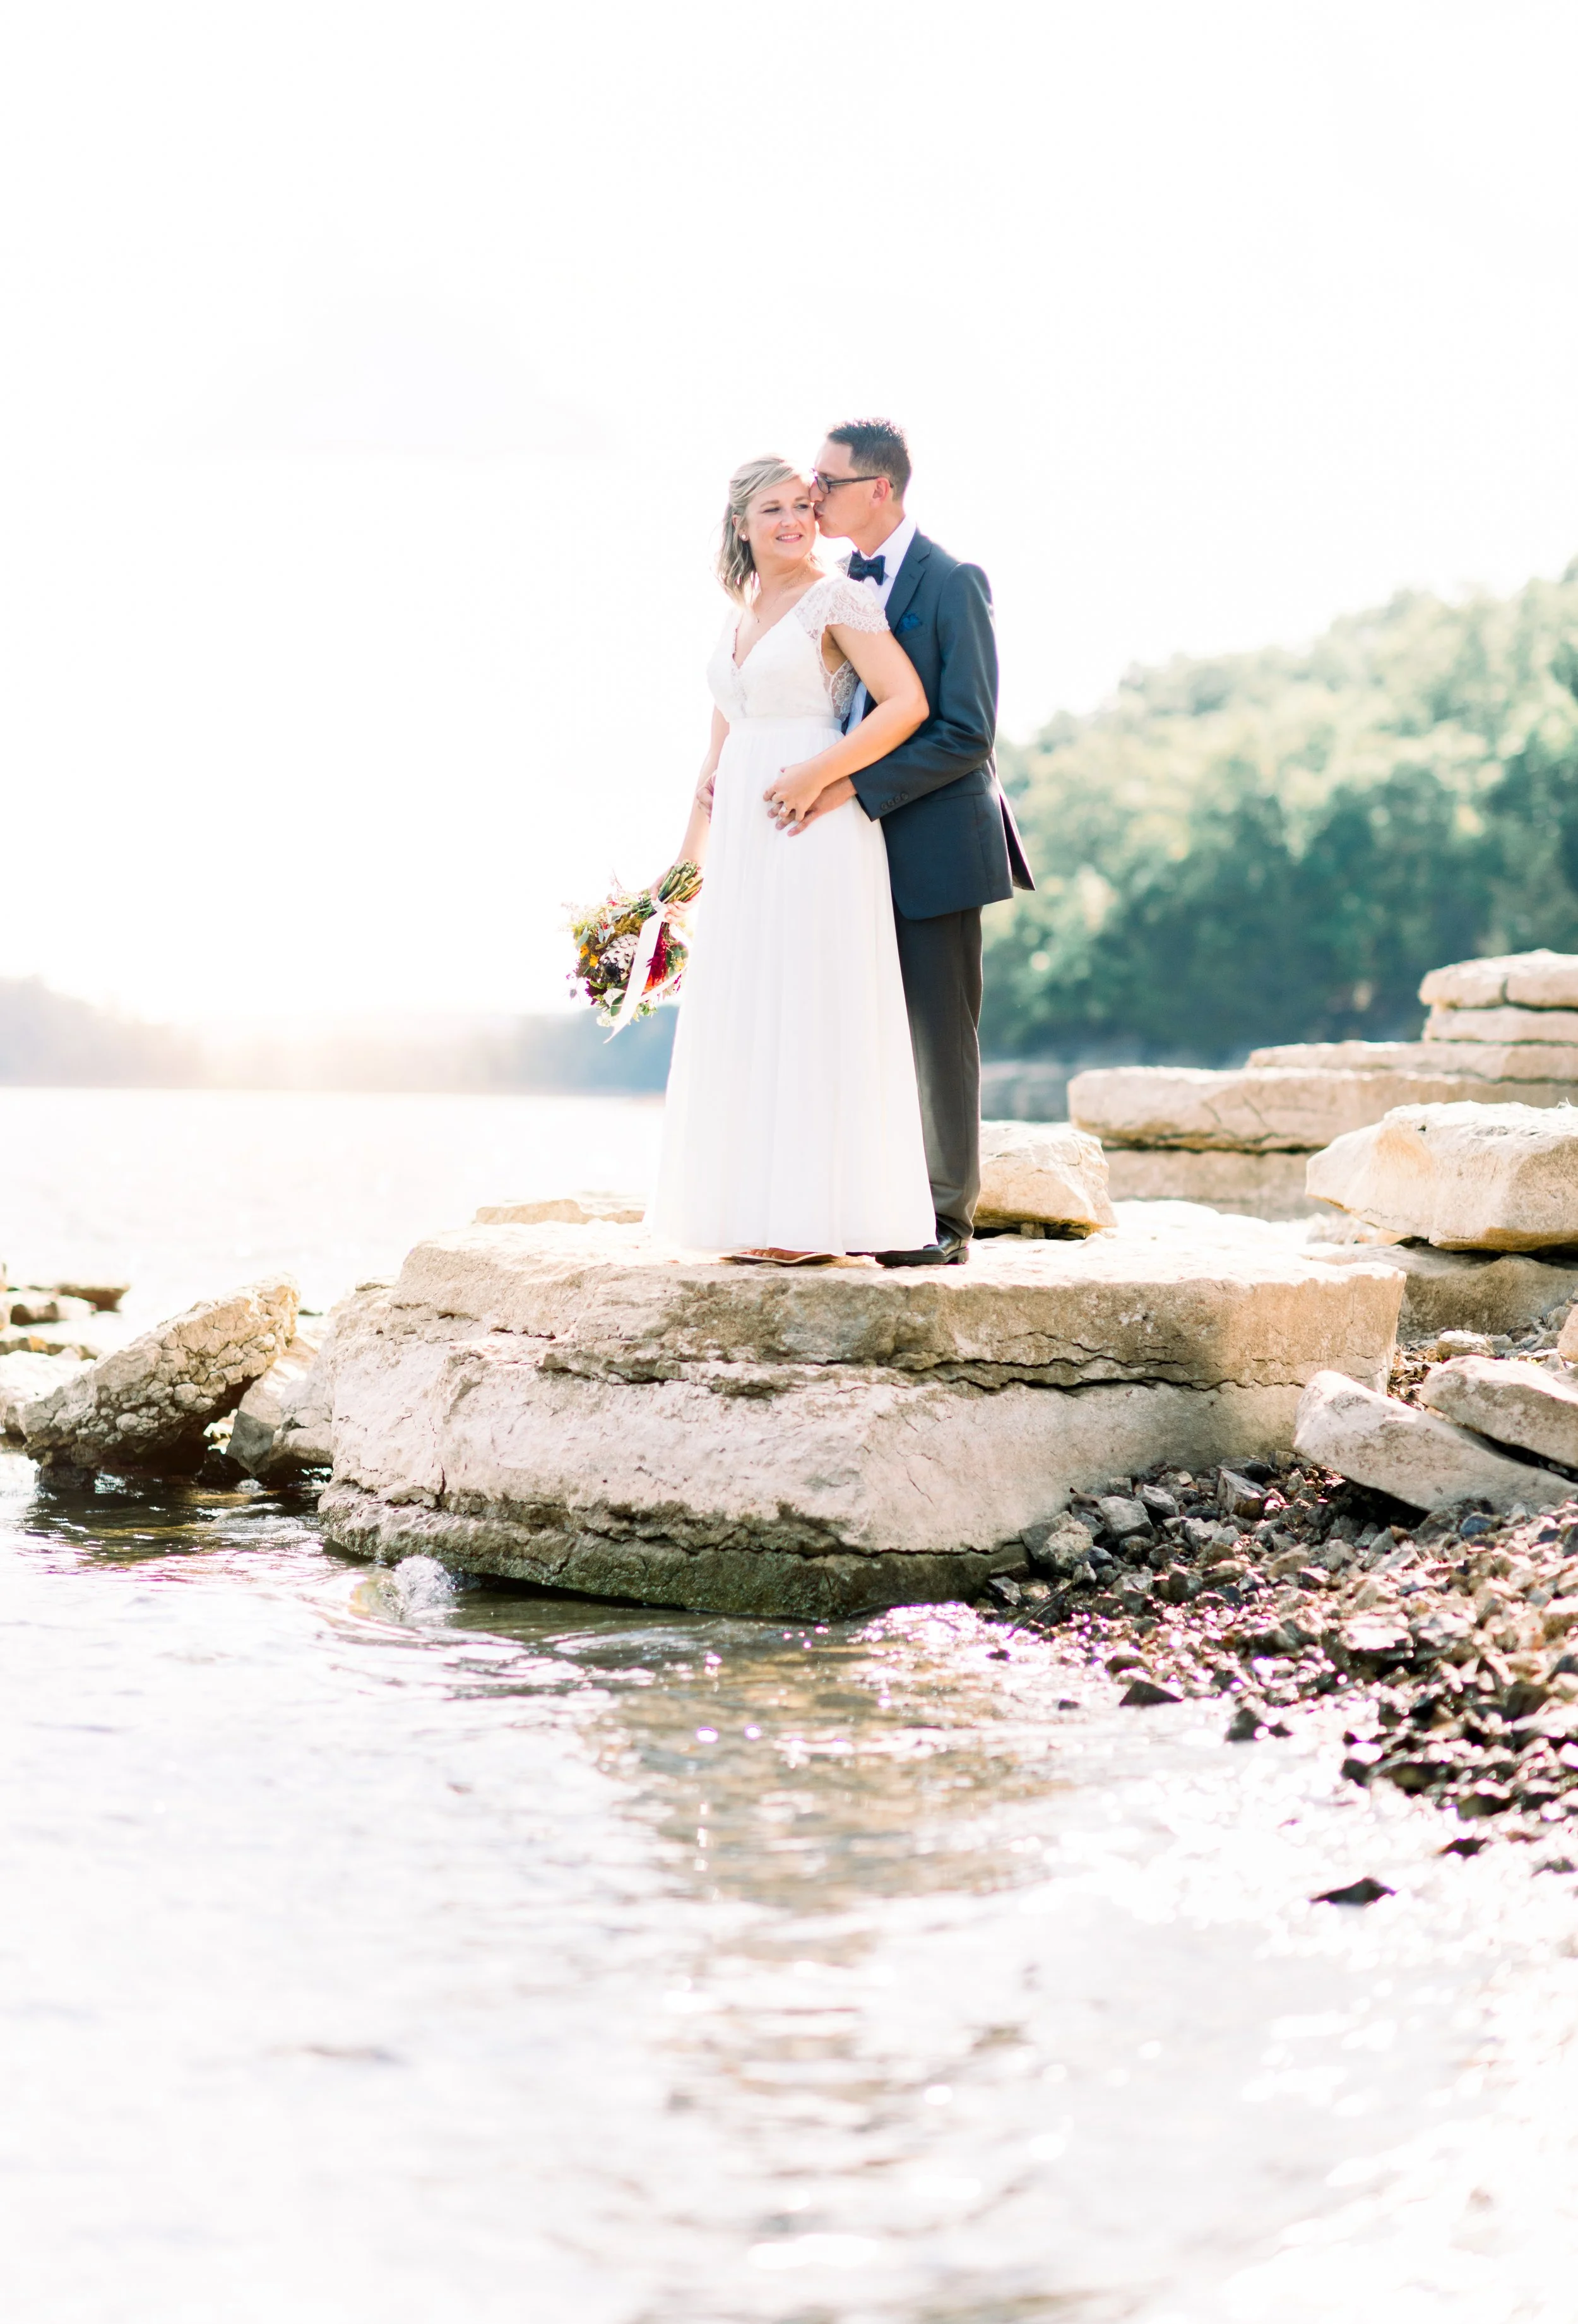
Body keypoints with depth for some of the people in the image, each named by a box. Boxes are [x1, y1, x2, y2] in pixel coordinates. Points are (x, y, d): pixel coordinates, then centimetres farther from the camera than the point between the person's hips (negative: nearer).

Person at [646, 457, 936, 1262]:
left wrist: (818, 774, -18)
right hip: (742, 839, 8)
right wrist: (689, 855, 19)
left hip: (812, 833, -8)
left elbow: (908, 703, -14)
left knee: (809, 1012, -6)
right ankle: (757, 1214, 13)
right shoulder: (740, 614, 17)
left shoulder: (838, 599, -5)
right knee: (741, 1016, 7)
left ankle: (812, 1220, -2)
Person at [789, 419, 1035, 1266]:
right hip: (864, 844, 7)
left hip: (932, 844, -7)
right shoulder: (844, 583, 12)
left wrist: (852, 787, -22)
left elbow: (967, 735, -16)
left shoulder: (951, 583, -11)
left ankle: (947, 1219, 8)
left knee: (939, 1034, 0)